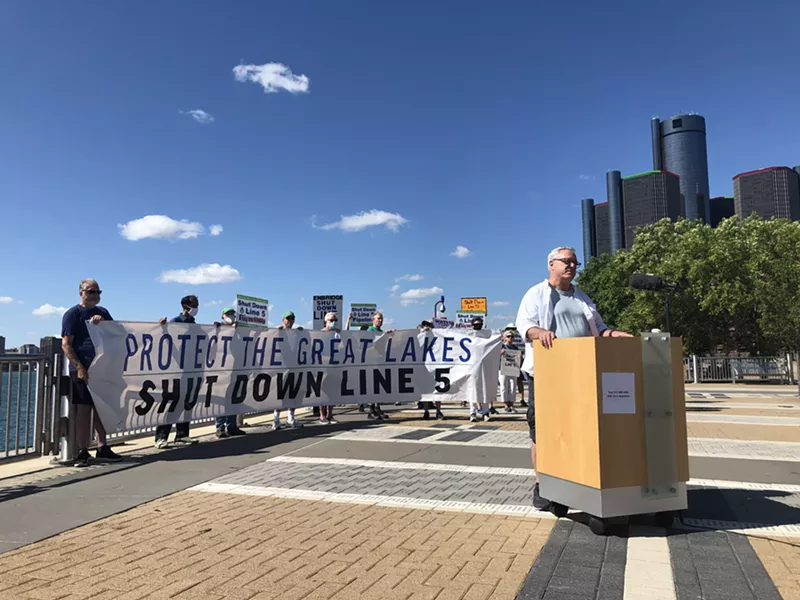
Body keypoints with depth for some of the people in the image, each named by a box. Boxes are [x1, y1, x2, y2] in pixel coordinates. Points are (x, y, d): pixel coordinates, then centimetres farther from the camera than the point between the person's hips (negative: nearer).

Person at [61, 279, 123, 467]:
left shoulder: (103, 312, 16)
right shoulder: (73, 314, -3)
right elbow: (66, 344, -9)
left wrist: (103, 322, -4)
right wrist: (79, 367, -18)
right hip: (83, 370, -6)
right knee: (83, 409, -4)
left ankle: (102, 449, 16)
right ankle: (82, 453, 2)